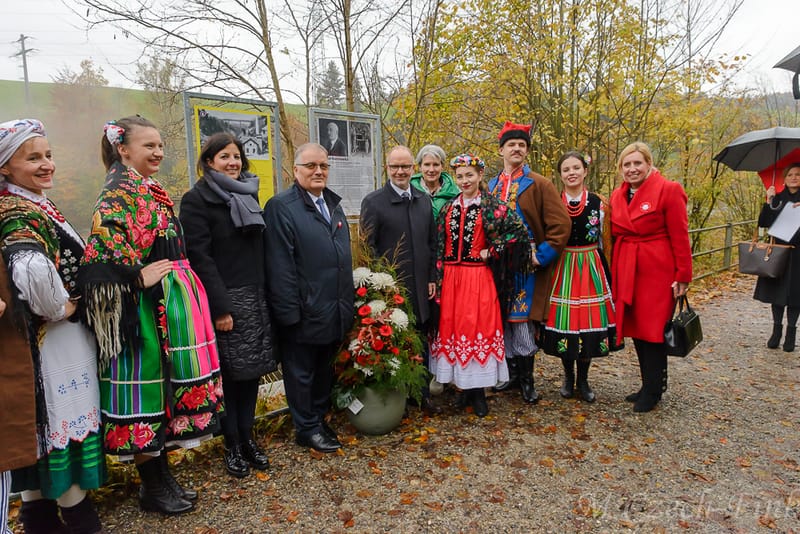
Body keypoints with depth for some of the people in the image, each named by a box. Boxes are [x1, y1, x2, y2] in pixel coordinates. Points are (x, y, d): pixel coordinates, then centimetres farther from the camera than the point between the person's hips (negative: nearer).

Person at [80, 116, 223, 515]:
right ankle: (151, 486, 16)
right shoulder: (121, 188, -11)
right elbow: (101, 246, -25)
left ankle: (161, 474, 28)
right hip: (145, 304, -9)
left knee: (163, 385, 14)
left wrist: (181, 287, 17)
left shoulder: (148, 190, 17)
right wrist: (137, 276, -18)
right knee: (144, 388, 1)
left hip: (167, 301, 9)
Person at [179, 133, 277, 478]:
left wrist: (265, 294, 10)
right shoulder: (196, 200, -5)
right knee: (229, 374, 2)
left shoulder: (248, 194, 14)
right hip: (224, 301, -6)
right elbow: (200, 257, -12)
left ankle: (247, 437, 24)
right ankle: (232, 445, 17)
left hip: (255, 299, 6)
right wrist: (220, 307, -17)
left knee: (253, 369, 10)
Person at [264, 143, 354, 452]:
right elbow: (279, 265, -16)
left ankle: (320, 419, 36)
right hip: (304, 313, -7)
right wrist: (290, 311, -19)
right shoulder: (281, 206, -11)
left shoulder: (334, 204, 13)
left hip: (336, 311, 7)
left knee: (325, 370, 20)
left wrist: (348, 303, 14)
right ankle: (307, 430, 25)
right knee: (301, 374, 9)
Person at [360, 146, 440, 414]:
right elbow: (368, 248, -8)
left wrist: (431, 278, 8)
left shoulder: (424, 200, 9)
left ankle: (422, 394, 29)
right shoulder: (373, 202, -6)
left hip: (420, 288, 5)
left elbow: (431, 243, 12)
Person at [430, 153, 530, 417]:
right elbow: (440, 247, 9)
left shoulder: (491, 206, -2)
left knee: (478, 328, -1)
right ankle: (464, 386, 22)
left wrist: (492, 252, -9)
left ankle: (478, 392, 12)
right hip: (451, 278, 4)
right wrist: (438, 279, 3)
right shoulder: (448, 208, 10)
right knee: (452, 328, 7)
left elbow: (519, 231, -9)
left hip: (478, 278, -4)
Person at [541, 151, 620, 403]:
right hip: (561, 269, 0)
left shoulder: (597, 202, 3)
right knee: (563, 321, 3)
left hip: (590, 268, 1)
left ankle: (583, 380, 20)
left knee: (588, 320, 3)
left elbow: (603, 239, 9)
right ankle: (568, 376, 23)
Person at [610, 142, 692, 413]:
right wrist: (613, 273, 7)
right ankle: (649, 385, 25)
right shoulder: (617, 196, 10)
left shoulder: (668, 190, -7)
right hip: (626, 271, 6)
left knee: (653, 329, -1)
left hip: (657, 271, -6)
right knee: (635, 328, 11)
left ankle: (652, 391, 14)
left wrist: (683, 276, -10)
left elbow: (680, 236, -9)